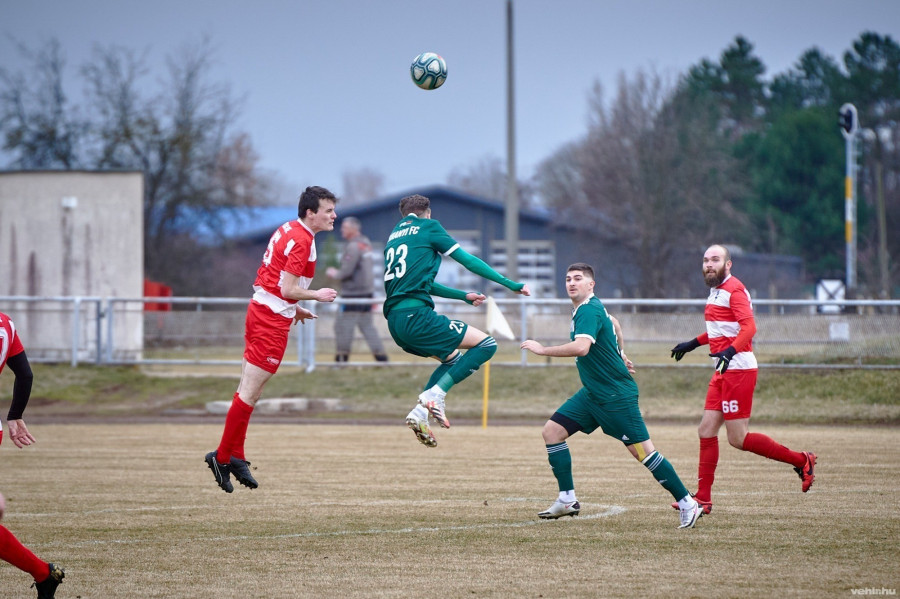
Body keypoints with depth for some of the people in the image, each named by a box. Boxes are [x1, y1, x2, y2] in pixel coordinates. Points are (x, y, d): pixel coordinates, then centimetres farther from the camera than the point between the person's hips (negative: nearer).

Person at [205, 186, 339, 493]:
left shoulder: (288, 230, 13)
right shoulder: (301, 241, -17)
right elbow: (287, 288, -21)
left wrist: (293, 308, 21)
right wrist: (318, 295, -7)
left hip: (261, 307, 10)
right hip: (273, 318, -10)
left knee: (248, 391, 11)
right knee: (250, 393, -5)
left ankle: (235, 456, 14)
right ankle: (223, 456, -2)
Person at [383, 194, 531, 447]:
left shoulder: (394, 235, 25)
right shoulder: (428, 227, 4)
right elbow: (468, 260, 3)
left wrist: (464, 296, 44)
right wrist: (509, 283, 10)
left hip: (394, 321, 8)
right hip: (416, 315, -8)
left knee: (453, 359, 26)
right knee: (486, 344, -3)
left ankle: (420, 412, 8)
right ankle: (435, 394, -13)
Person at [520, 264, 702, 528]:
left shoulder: (589, 310, -19)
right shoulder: (587, 308, 12)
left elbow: (581, 347, -35)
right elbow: (613, 324, 32)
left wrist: (542, 350, -28)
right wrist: (618, 354, 42)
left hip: (616, 396, -10)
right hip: (593, 394, 10)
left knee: (643, 451, -10)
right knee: (552, 431, 3)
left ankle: (687, 504, -4)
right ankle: (567, 500, 6)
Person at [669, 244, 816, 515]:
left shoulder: (734, 289, -12)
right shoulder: (716, 290, 17)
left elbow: (749, 326, -26)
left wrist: (730, 351, -41)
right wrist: (693, 343, 40)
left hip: (738, 369, -10)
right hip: (723, 372, 10)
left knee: (738, 439, -9)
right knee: (706, 431, 6)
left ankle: (801, 461, 3)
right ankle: (703, 498, 8)